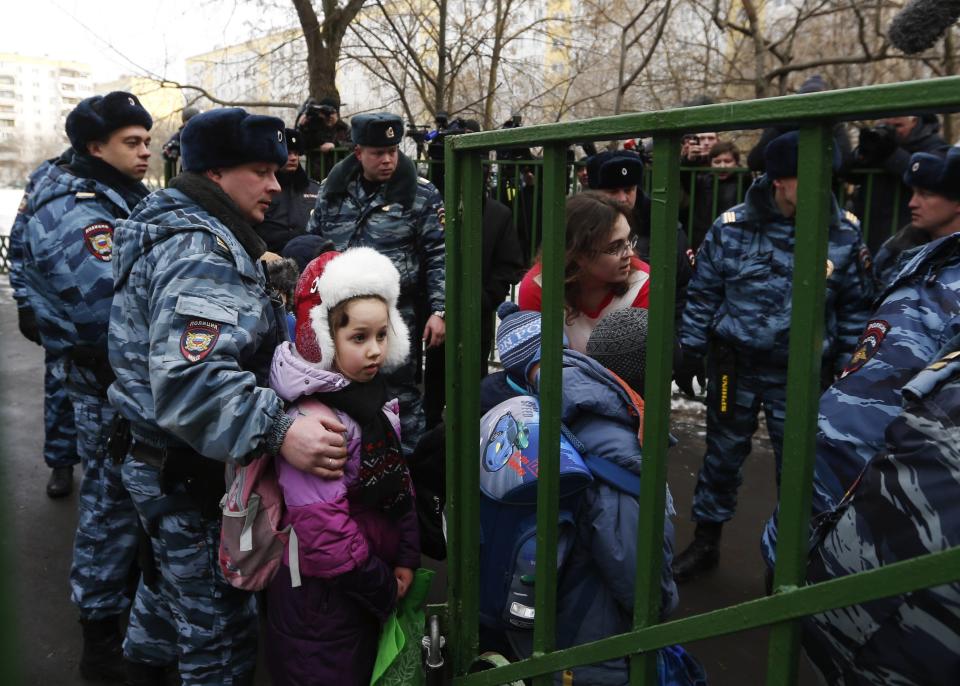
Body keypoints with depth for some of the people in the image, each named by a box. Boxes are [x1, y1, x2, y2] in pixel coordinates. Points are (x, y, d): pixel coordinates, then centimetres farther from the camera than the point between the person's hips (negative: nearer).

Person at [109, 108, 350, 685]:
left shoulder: (191, 232, 10)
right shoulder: (200, 254, -25)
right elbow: (189, 380, -39)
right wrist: (277, 430, -46)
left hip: (162, 459, 11)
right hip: (193, 472, -11)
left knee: (171, 582, 32)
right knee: (220, 627, 3)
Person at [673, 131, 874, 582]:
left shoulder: (844, 233, -5)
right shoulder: (731, 227, -7)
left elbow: (856, 307, 3)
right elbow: (703, 294, 1)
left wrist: (848, 368, 1)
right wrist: (690, 353, 1)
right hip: (735, 365, 0)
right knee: (722, 457, 14)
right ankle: (705, 541, 32)